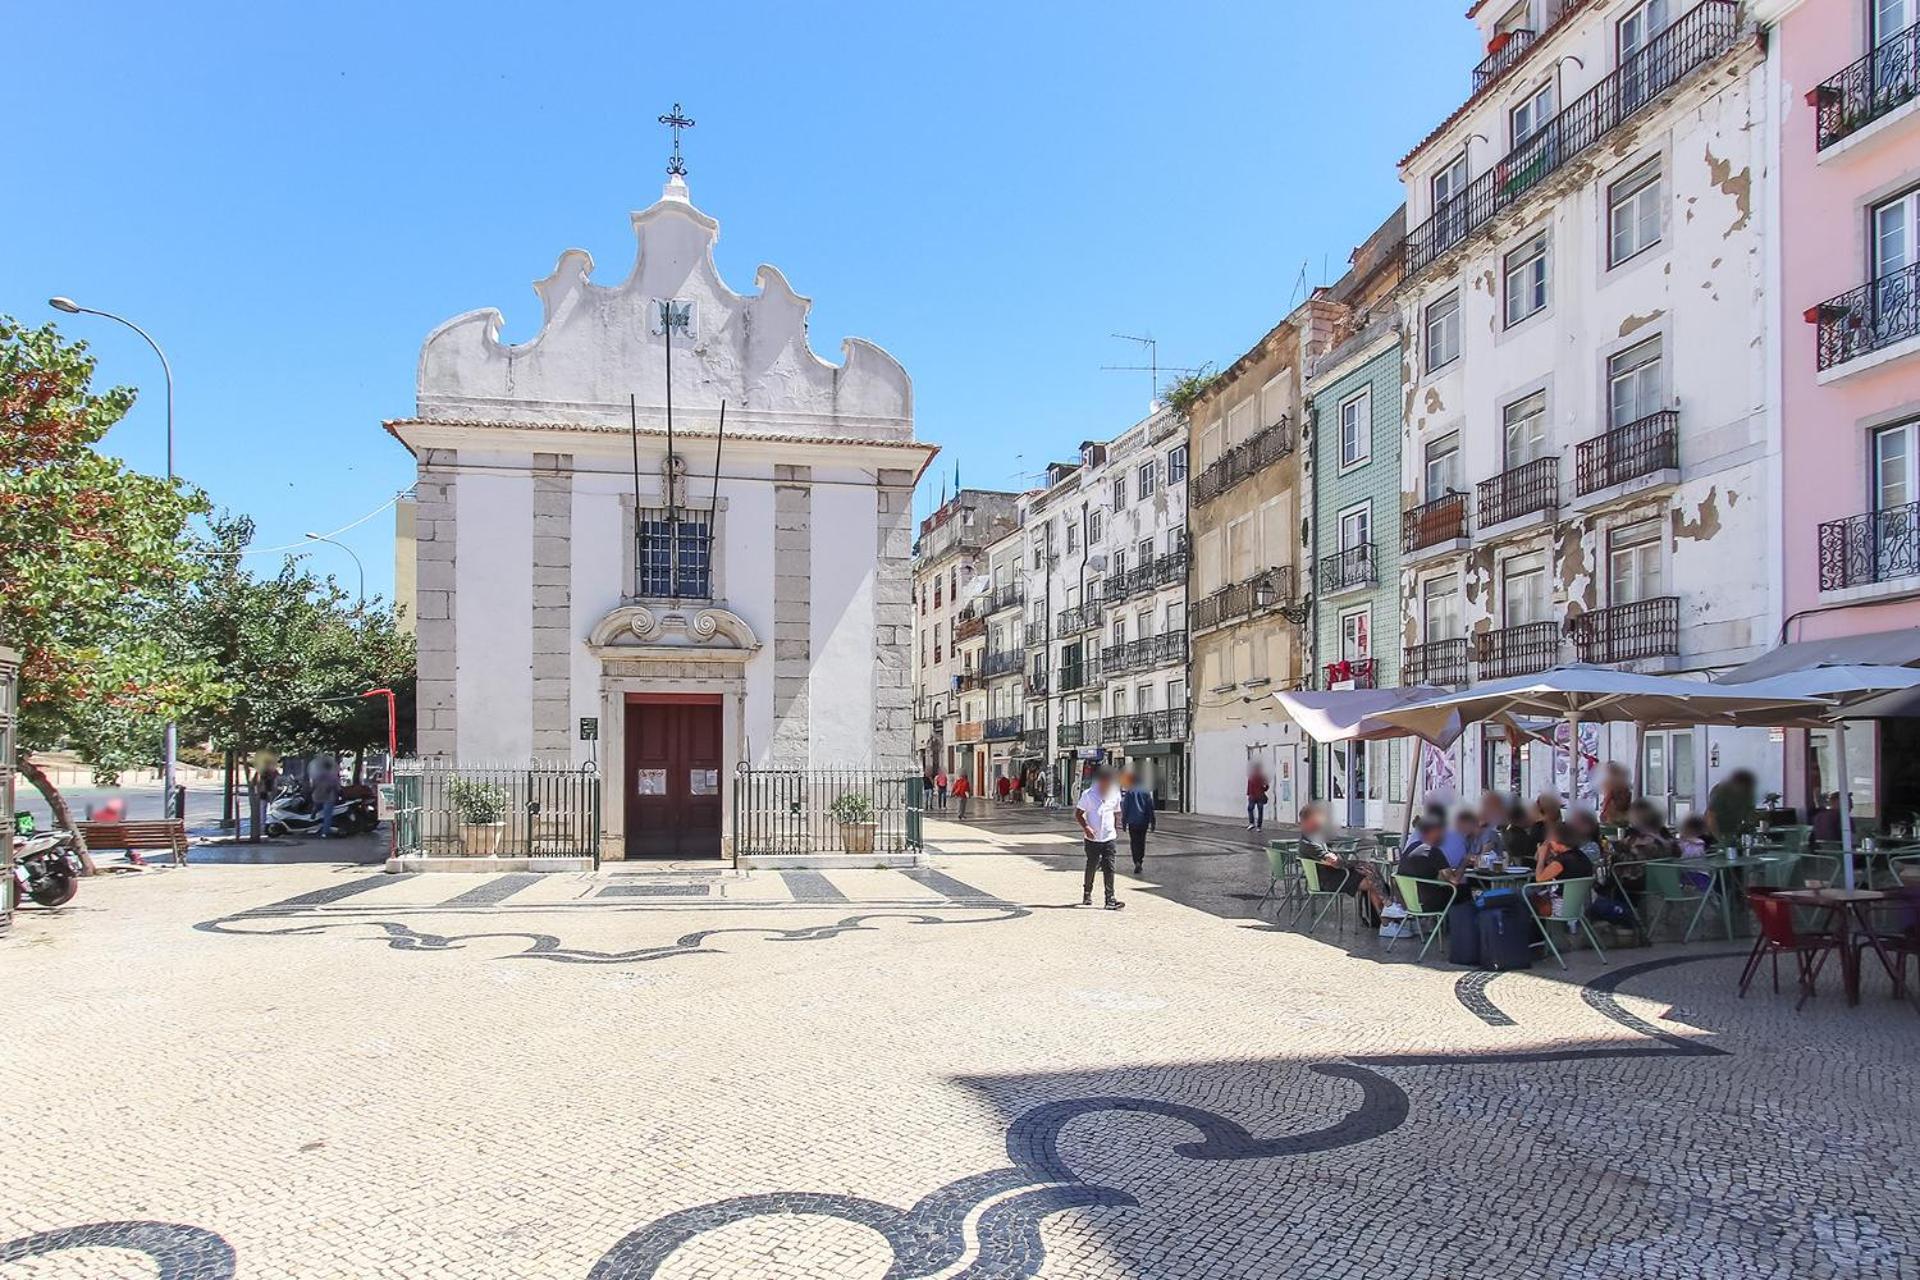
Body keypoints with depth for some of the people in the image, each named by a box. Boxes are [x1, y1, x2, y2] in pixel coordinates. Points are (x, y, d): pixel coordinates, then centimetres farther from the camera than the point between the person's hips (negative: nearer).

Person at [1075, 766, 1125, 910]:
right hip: (1092, 839, -2)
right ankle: (1087, 894, 31)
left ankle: (1110, 899, -7)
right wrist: (1086, 827, -18)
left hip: (1109, 838, 2)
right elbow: (1078, 813, -4)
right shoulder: (1088, 794, -8)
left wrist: (1113, 826, 9)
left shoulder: (1115, 794, 3)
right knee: (1092, 867, 10)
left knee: (1109, 868, -6)